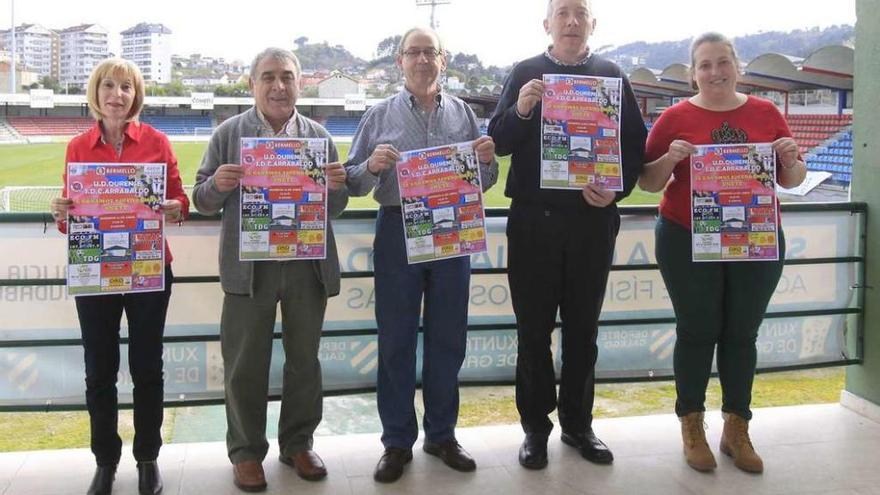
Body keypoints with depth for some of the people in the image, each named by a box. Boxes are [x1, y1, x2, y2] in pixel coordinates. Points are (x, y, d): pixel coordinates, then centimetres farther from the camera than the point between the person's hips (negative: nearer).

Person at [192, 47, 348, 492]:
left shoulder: (319, 136, 5)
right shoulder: (229, 133, 0)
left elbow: (335, 209, 8)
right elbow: (203, 201, 3)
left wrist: (337, 185, -14)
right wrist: (218, 184, -19)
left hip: (308, 266, 2)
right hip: (249, 267, -2)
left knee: (304, 359, 13)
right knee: (245, 365, 7)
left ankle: (298, 444, 30)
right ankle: (246, 451, 23)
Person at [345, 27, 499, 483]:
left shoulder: (462, 113, 8)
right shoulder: (380, 115, 2)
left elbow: (481, 183, 12)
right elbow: (354, 183, 1)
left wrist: (487, 160, -9)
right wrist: (372, 166, -20)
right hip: (398, 232, -2)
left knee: (448, 340, 10)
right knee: (396, 341, 5)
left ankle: (441, 434, 24)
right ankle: (397, 442, 16)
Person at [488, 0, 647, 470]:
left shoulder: (612, 75, 6)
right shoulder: (524, 73, 3)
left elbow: (635, 144, 3)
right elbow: (498, 142, -3)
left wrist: (617, 189, -14)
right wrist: (521, 110, -22)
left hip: (593, 219, 1)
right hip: (533, 220, -1)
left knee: (583, 327, 11)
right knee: (533, 328, 6)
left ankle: (577, 422, 24)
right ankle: (535, 426, 18)